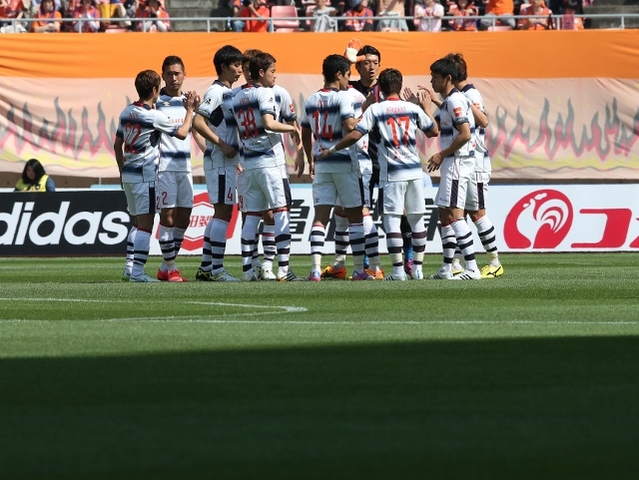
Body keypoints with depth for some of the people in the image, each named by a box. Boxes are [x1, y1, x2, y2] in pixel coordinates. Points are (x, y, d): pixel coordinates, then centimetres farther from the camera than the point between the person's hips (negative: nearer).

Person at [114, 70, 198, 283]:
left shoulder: (126, 113, 9)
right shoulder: (153, 116, -13)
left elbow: (117, 145, 15)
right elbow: (182, 133, -7)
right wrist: (190, 110, 6)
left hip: (128, 175, 8)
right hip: (145, 175, -8)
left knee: (138, 222, 17)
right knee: (146, 223, -5)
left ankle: (130, 266, 15)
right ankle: (137, 271, -9)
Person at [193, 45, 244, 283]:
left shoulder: (229, 93, 16)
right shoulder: (216, 92, -13)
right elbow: (198, 122, -21)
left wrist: (236, 156, 17)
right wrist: (222, 145, -21)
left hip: (228, 161, 10)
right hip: (219, 161, -10)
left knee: (220, 213, 12)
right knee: (223, 212, -9)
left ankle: (206, 267, 15)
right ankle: (216, 269, -8)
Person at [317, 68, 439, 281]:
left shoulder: (375, 109, -3)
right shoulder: (413, 109, 5)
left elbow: (355, 135, -10)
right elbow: (434, 131, 15)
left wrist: (331, 150, 0)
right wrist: (427, 109, 31)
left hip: (391, 173, -3)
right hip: (414, 171, 3)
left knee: (392, 219, -2)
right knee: (417, 219, 10)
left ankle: (398, 269, -7)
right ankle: (418, 267, 13)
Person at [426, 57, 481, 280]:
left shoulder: (455, 101, -15)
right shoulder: (447, 102, 17)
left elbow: (465, 134, -23)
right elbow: (434, 130, 26)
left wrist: (441, 155, -17)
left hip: (458, 161, -11)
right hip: (451, 163, 11)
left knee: (453, 213, -15)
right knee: (444, 213, 14)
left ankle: (472, 268, -20)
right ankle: (446, 269, 18)